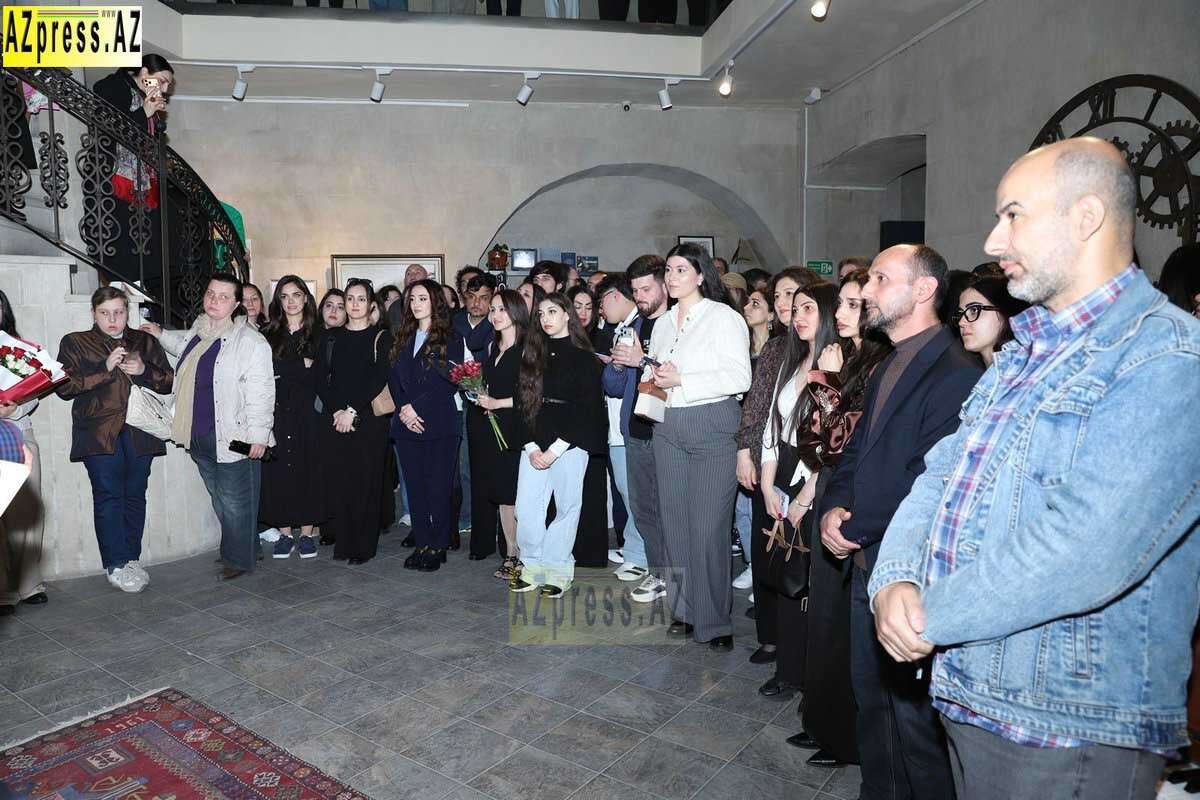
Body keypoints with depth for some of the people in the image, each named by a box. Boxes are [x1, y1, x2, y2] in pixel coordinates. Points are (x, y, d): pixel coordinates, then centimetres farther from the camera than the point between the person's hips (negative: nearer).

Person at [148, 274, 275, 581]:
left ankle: (239, 558, 15)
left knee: (234, 502, 0)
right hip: (199, 437, 8)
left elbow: (260, 392, -16)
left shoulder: (250, 340, -13)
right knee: (219, 498, 17)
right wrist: (161, 335, 29)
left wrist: (258, 435, -18)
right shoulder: (197, 332, 12)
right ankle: (233, 549, 32)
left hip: (232, 437, -8)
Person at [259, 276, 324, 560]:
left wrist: (283, 370, -7)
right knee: (278, 472, 2)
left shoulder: (317, 333, 6)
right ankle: (285, 533, 12)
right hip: (276, 412, 1)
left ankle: (306, 532, 10)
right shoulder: (267, 334, 10)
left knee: (307, 469, 1)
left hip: (306, 413, -1)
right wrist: (302, 366, -6)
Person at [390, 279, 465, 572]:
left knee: (438, 487, -1)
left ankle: (438, 547, 9)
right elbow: (394, 379, 10)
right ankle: (421, 544, 18)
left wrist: (416, 407, -14)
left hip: (440, 426, -5)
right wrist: (404, 410, -7)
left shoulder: (451, 339, -1)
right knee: (415, 487, 8)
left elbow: (449, 383, -9)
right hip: (407, 426, 5)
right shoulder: (403, 339, 16)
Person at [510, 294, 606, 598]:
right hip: (534, 445, 4)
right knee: (526, 508, 1)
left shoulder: (583, 358, -1)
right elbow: (523, 403, 9)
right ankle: (533, 566, 15)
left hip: (570, 444, -4)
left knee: (566, 507, 3)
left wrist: (554, 450, -12)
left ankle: (557, 570, 14)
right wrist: (531, 447, -3)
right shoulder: (532, 356, 13)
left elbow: (587, 410, -8)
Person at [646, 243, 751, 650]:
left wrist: (681, 380, -17)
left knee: (709, 526, -5)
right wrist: (652, 381, 3)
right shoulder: (663, 322, 17)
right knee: (675, 521, 9)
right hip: (668, 429, 7)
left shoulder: (724, 317, -5)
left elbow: (739, 377, -14)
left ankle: (715, 620, 8)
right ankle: (684, 611, 22)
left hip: (712, 428, -6)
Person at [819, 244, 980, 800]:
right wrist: (834, 508, -3)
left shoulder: (955, 375, -19)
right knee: (871, 698, 21)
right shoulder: (887, 369, 12)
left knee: (912, 713, 8)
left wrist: (853, 529, -14)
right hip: (867, 562, 9)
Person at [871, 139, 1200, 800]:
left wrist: (932, 618, -17)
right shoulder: (1021, 355, 12)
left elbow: (1084, 553, -29)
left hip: (1071, 730, -7)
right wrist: (896, 580, -12)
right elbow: (939, 477, 7)